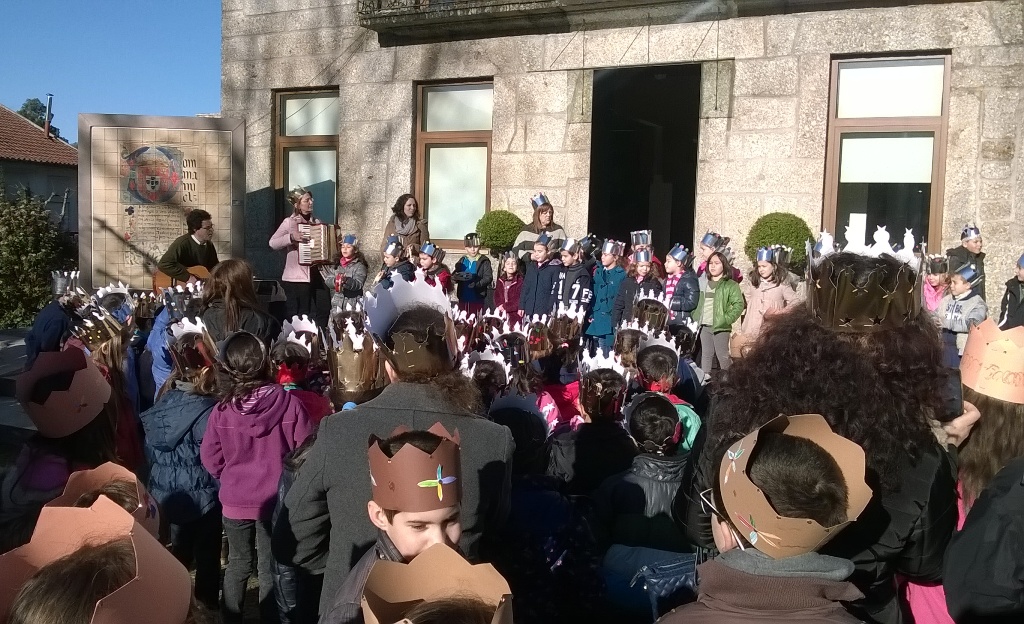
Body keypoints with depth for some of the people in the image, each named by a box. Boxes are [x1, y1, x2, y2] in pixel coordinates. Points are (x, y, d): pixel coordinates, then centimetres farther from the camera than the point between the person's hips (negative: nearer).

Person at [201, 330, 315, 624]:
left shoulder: (222, 410, -13)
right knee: (270, 568, 13)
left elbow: (210, 457, -3)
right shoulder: (289, 403, -18)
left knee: (238, 564, 21)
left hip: (235, 500, 2)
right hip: (276, 500, -2)